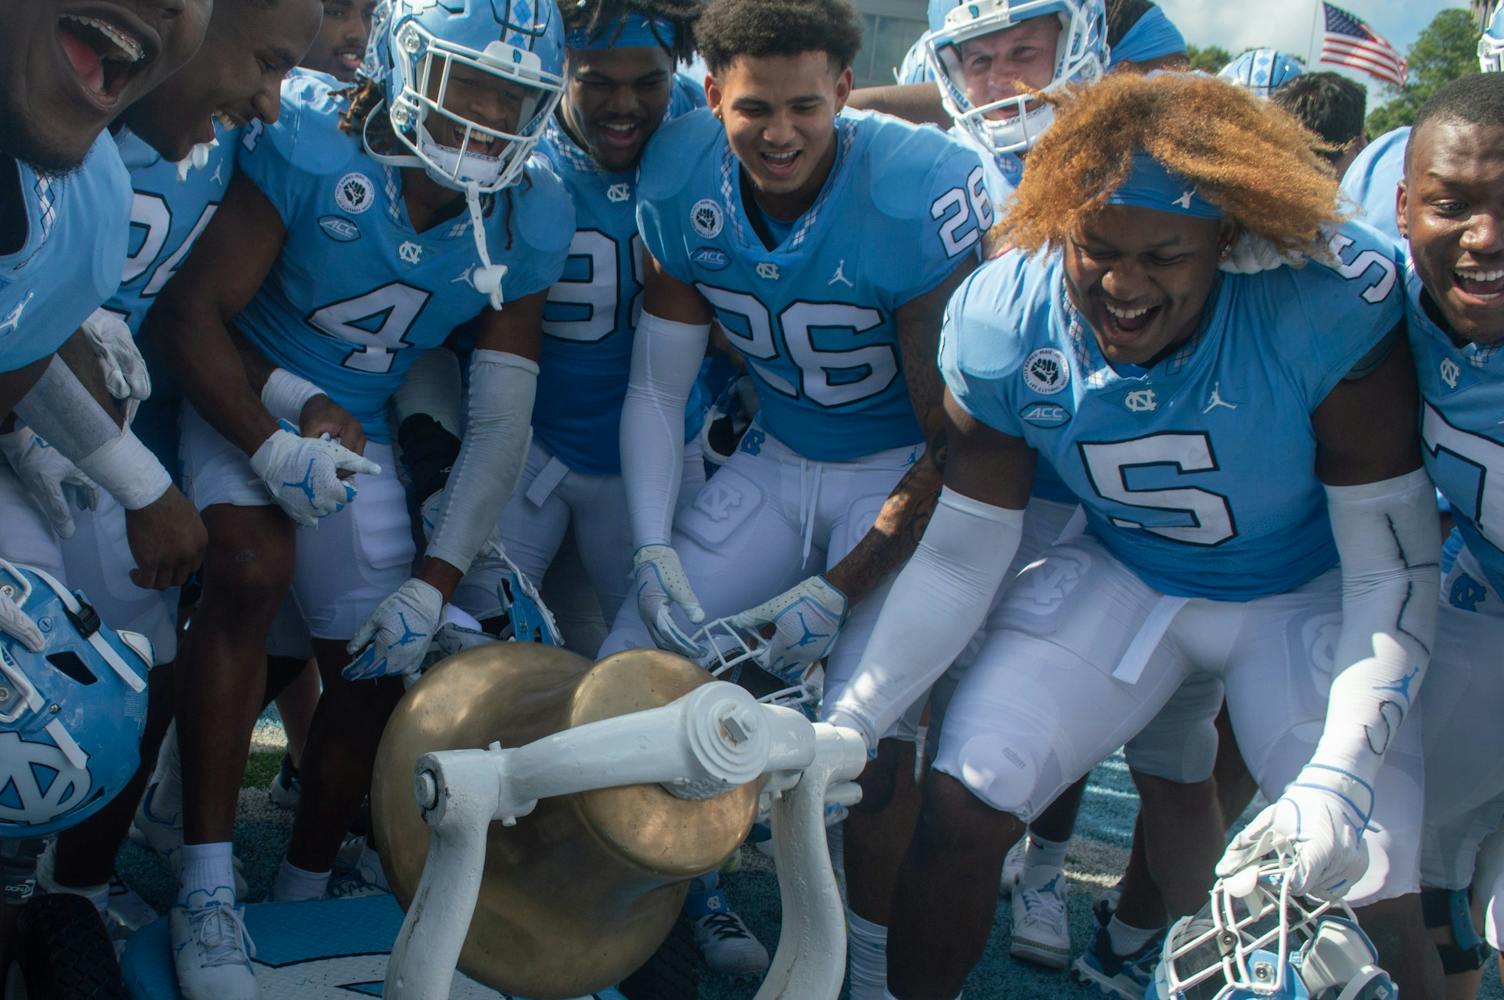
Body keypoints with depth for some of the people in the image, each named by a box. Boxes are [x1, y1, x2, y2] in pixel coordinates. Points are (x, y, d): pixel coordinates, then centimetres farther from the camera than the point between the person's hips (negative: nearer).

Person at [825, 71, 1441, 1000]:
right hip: (1122, 576, 2)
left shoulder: (1331, 307, -31)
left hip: (1308, 598, -2)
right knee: (961, 804, -9)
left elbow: (1393, 571, -22)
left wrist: (1339, 780, -30)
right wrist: (850, 721, -18)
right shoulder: (1004, 325, -21)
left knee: (1371, 903, -14)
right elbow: (960, 558, -9)